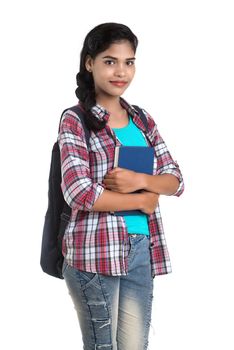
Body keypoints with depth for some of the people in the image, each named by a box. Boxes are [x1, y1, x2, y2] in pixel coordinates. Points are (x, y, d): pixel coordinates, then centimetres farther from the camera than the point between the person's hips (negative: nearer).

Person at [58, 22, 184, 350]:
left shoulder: (143, 119, 12)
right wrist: (142, 201, -9)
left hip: (142, 248, 5)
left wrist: (139, 180, -13)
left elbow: (175, 180, 7)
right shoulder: (75, 121, -6)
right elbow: (79, 193, -17)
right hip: (95, 251, -5)